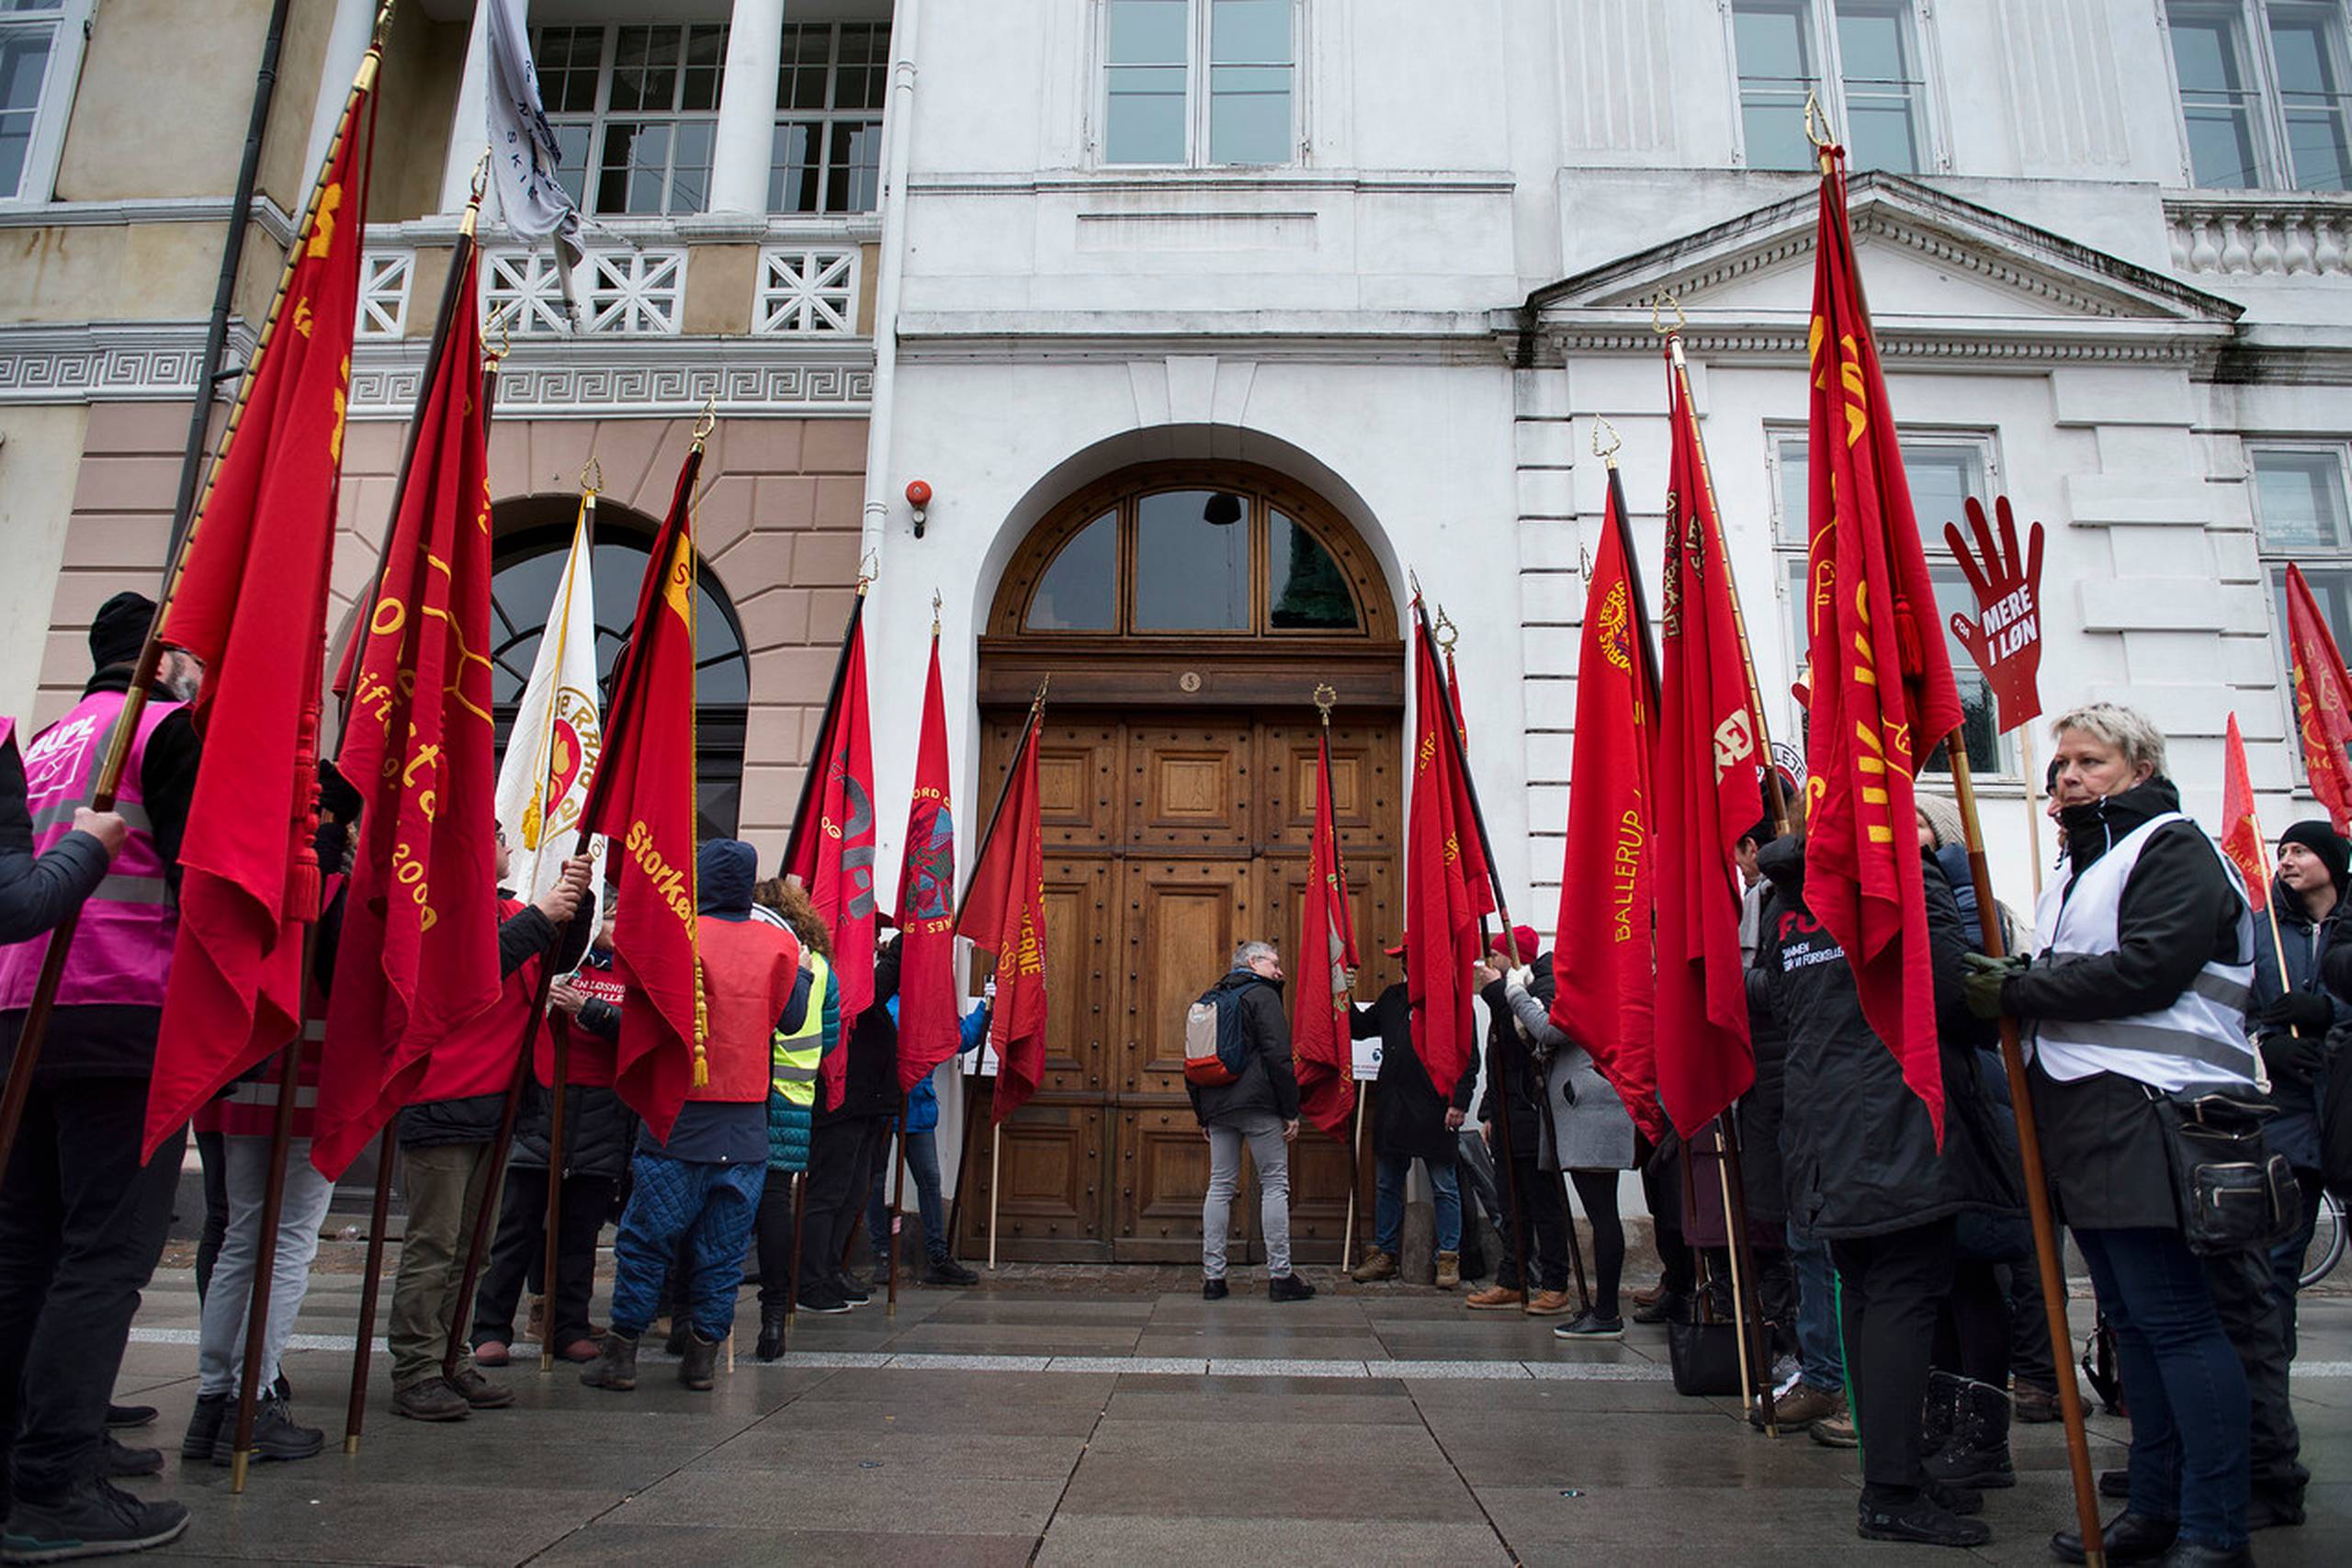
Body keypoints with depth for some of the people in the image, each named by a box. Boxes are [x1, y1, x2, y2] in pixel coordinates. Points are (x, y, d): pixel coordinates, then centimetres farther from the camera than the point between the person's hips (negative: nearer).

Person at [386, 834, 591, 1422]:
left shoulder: (508, 910, 12)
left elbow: (562, 957, 9)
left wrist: (572, 905, -7)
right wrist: (538, 917, -22)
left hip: (492, 1103, 8)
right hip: (441, 1103, -8)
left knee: (468, 1243, 14)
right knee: (433, 1243, -2)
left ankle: (452, 1362, 22)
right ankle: (414, 1375, 6)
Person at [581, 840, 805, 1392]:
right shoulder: (778, 943, 0)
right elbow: (791, 1019, 3)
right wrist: (800, 972, 18)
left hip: (680, 1114, -2)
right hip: (746, 1121, 3)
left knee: (646, 1236, 7)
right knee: (723, 1243, 10)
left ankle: (621, 1353, 12)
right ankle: (703, 1355, 14)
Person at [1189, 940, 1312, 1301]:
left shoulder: (1209, 998, 18)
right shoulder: (1262, 994, -4)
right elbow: (1278, 1056, -13)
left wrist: (1202, 1114, 22)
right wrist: (1291, 1111, -9)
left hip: (1217, 1106, 7)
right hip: (1259, 1105, -7)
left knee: (1220, 1186, 9)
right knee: (1274, 1185, 0)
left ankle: (1212, 1277, 8)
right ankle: (1279, 1276, 1)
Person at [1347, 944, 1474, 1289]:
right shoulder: (1393, 997, 13)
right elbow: (1360, 1027, 21)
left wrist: (1459, 1102, -14)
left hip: (1436, 1112, -6)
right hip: (1392, 1110, 6)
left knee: (1444, 1188, 4)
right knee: (1387, 1185, 12)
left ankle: (1449, 1259, 14)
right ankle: (1384, 1255, 22)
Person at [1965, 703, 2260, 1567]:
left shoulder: (2175, 849, -4)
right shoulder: (2078, 866, 24)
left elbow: (2145, 971, -17)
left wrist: (2020, 992, -13)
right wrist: (2015, 986, 5)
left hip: (2149, 1115, -9)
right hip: (2084, 1117, 9)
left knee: (2176, 1319, -8)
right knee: (2134, 1320, 12)